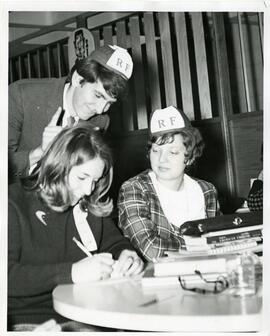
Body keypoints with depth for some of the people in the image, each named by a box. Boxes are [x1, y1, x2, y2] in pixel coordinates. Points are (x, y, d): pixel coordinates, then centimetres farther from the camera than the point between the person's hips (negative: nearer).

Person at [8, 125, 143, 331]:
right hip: (28, 320, -5)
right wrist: (72, 273, -25)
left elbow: (115, 243, 22)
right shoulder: (15, 204, -7)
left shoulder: (92, 206, 11)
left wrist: (128, 255, -2)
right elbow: (9, 275, -17)